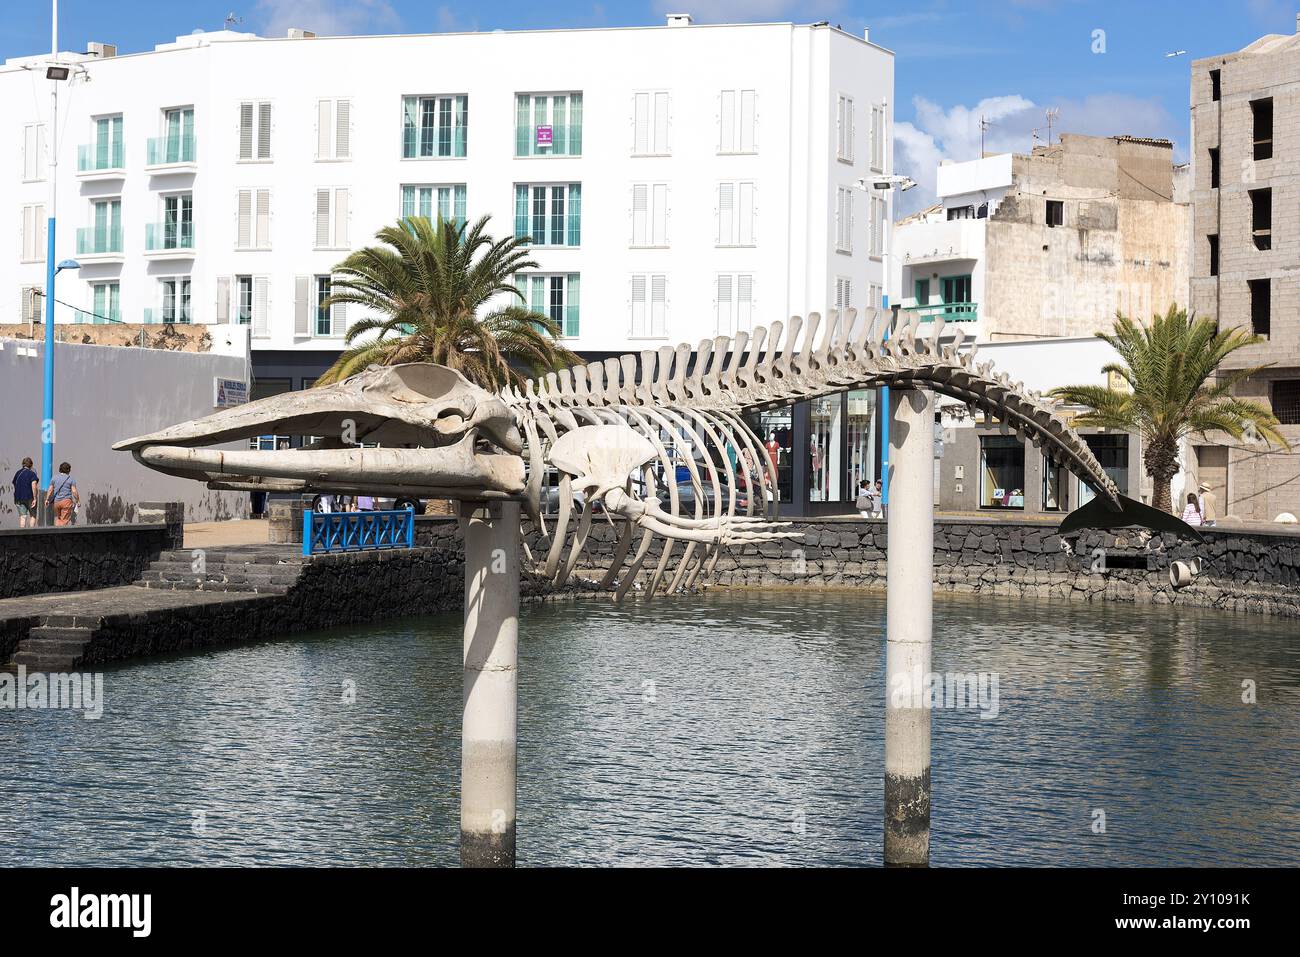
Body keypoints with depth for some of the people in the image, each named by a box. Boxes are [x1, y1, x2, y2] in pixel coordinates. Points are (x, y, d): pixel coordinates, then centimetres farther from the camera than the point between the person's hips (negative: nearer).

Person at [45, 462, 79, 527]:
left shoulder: (54, 478, 9)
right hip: (66, 501, -3)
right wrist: (78, 501, 0)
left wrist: (47, 499, 15)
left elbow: (50, 490, 7)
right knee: (65, 519, -2)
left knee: (58, 518, 17)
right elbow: (74, 491, -7)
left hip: (56, 501, 3)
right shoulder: (71, 479, 0)